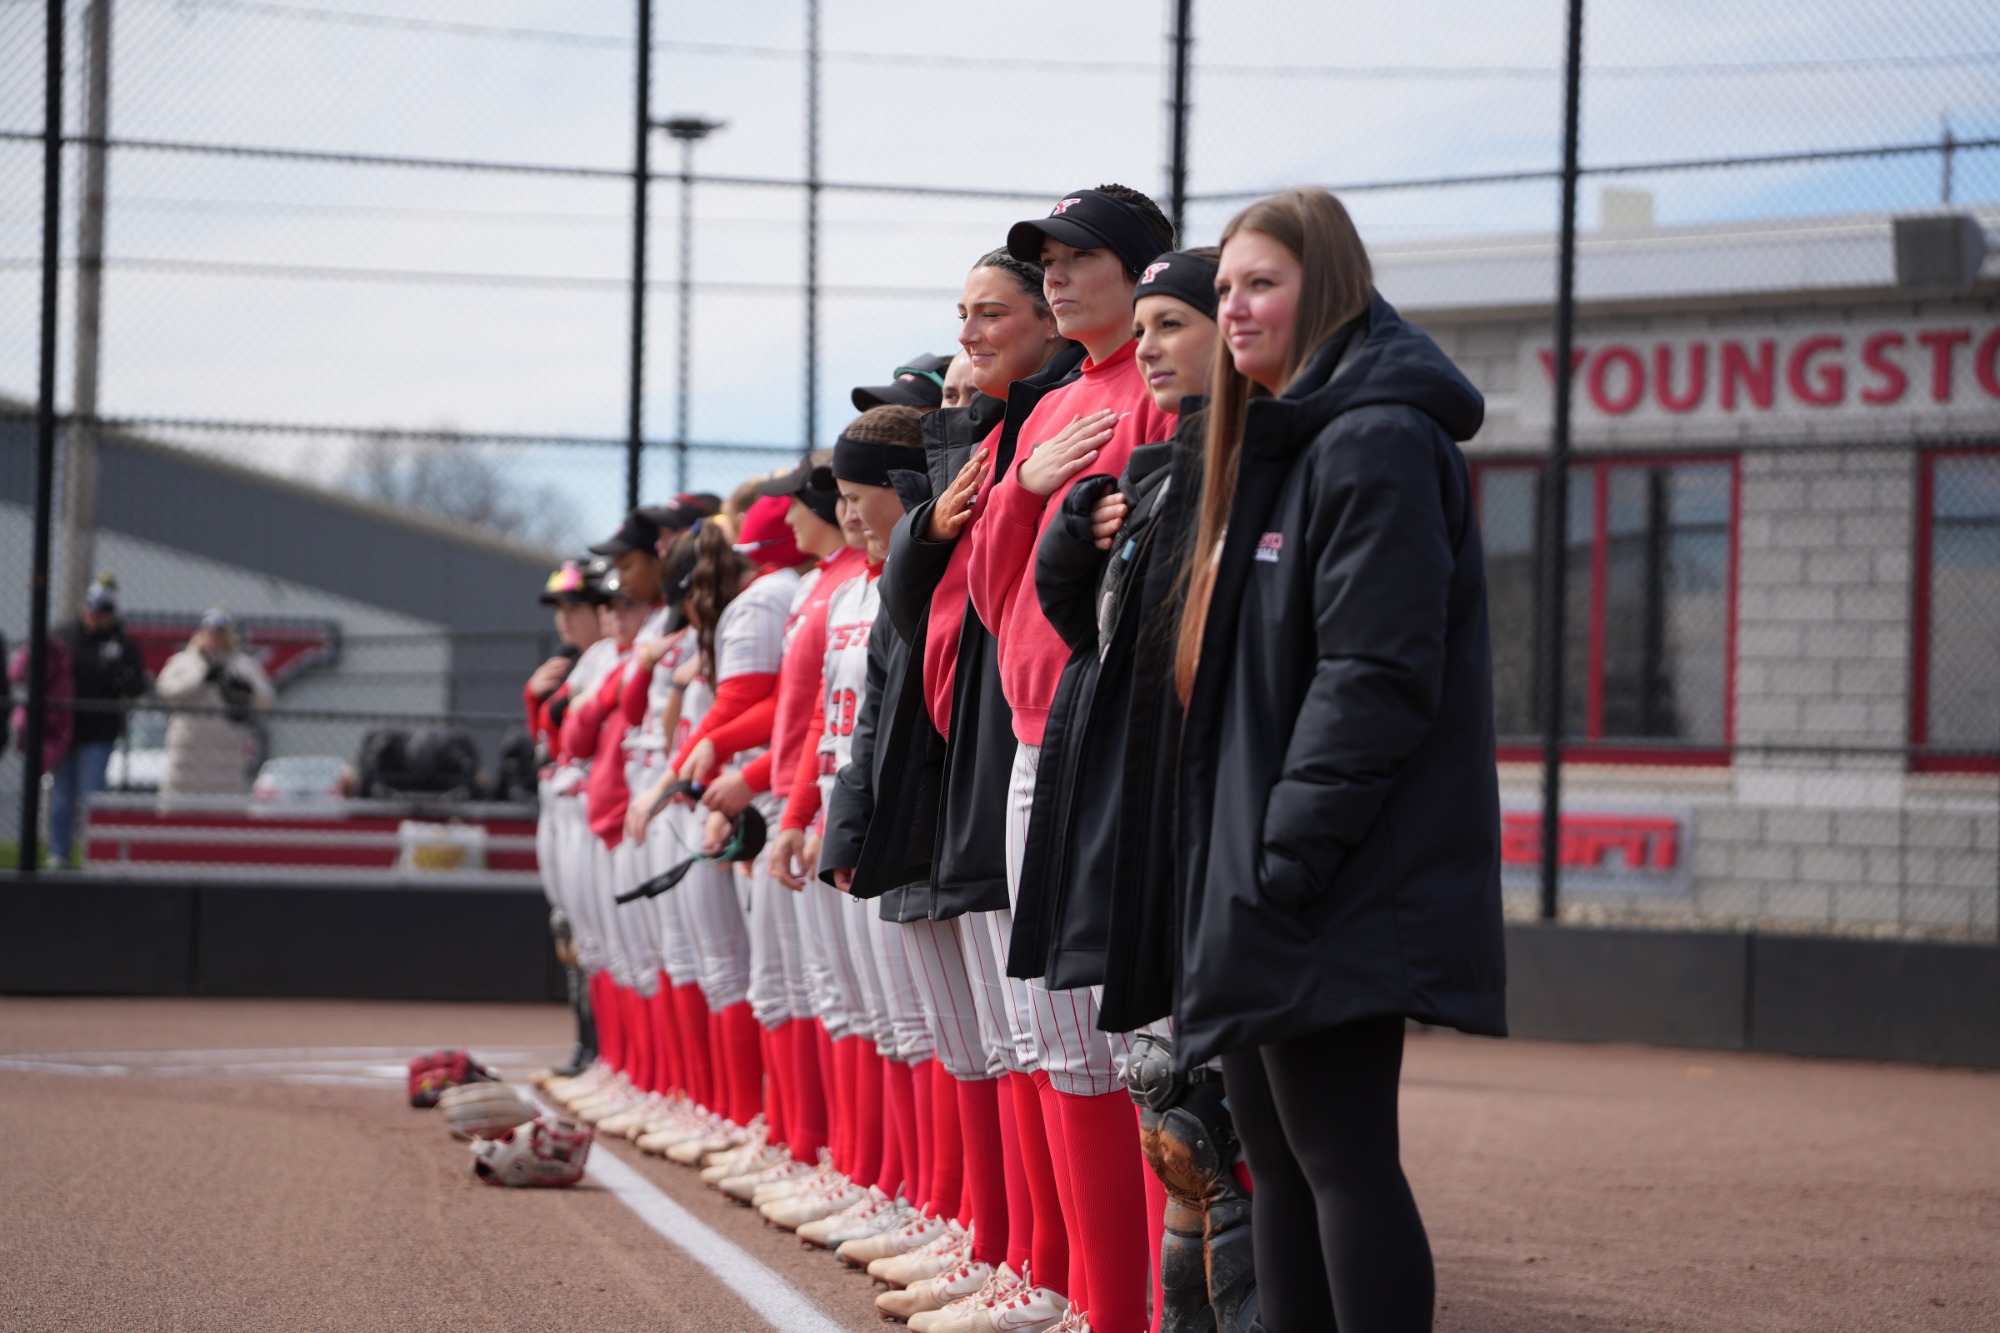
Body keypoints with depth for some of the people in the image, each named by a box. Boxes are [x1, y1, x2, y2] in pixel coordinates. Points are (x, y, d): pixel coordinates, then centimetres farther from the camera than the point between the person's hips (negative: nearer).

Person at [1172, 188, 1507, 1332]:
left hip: (1341, 887, -10)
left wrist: (1285, 858, -21)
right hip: (1266, 873, 10)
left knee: (1341, 1153, -10)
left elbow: (1377, 676, -20)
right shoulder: (1275, 440, 20)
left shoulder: (1378, 443, -13)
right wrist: (1235, 866, 16)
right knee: (1274, 1149, 12)